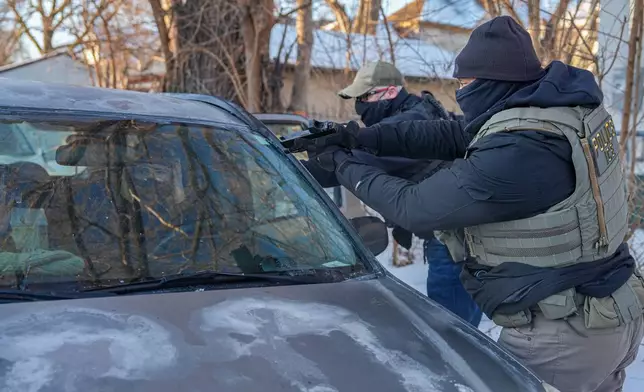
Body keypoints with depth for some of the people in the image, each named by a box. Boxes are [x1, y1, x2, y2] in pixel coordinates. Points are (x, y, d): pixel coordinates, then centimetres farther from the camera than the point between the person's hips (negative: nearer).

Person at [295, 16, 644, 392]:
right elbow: (451, 135, 6)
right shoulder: (565, 105, 0)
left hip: (563, 336, -8)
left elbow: (412, 206, -18)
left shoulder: (514, 153, -29)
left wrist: (347, 167, -2)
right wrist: (364, 137, 4)